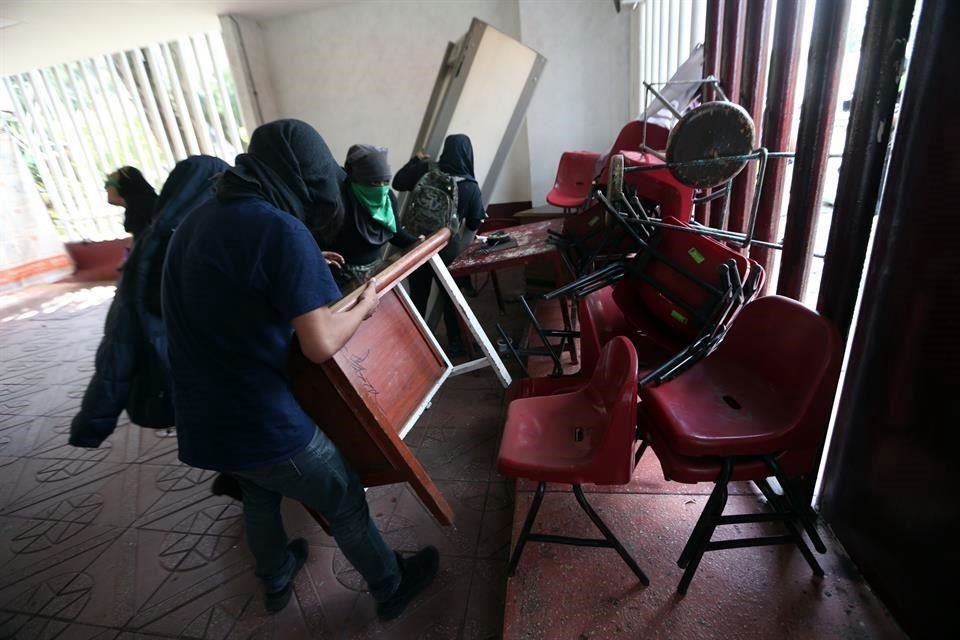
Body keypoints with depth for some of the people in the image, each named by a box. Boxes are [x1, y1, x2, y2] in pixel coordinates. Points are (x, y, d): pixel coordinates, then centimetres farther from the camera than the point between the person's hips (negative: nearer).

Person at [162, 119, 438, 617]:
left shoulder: (194, 222, 6)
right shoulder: (282, 229, -21)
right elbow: (321, 345, -24)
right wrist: (364, 305, -6)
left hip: (201, 419, 8)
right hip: (264, 423, -8)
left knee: (258, 496, 33)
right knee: (346, 504, 15)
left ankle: (276, 582, 57)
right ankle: (392, 588, 38)